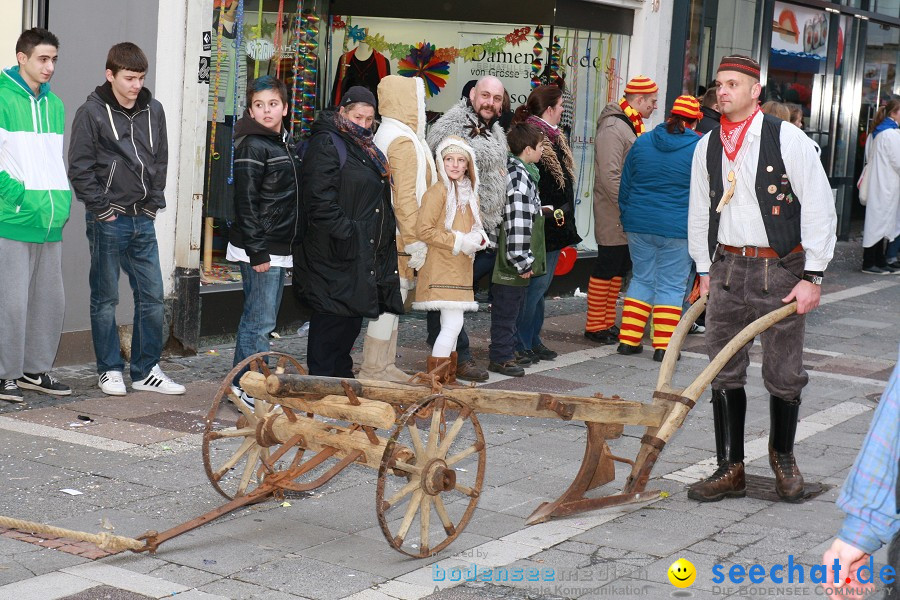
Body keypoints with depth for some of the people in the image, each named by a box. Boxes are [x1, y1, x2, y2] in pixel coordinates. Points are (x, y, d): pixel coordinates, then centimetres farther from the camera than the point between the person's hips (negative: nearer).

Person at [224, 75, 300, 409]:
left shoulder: (285, 144, 15)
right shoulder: (253, 146, -12)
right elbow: (246, 202, -17)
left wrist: (281, 249, 18)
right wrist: (256, 252, -20)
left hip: (278, 249, 9)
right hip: (259, 249, -9)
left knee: (261, 318, 13)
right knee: (259, 320, -7)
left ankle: (243, 382, 21)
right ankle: (248, 387, -1)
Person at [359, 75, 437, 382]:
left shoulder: (384, 136, 16)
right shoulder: (405, 142, -15)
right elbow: (404, 198, -20)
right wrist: (414, 242, -19)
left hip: (387, 234, 10)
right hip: (399, 238, -10)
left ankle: (384, 365, 21)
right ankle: (374, 370, 0)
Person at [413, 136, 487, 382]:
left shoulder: (470, 192, 14)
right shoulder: (438, 191, -11)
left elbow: (475, 225, 26)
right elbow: (423, 230, -17)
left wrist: (478, 238, 2)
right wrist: (458, 242, -16)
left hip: (461, 268, 8)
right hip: (442, 267, -8)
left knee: (452, 325, 12)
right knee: (453, 323, -14)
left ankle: (447, 378, 19)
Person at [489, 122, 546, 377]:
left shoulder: (524, 173, 15)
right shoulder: (519, 177, -18)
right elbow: (517, 222, -24)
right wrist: (522, 260, -22)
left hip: (520, 264, 10)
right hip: (512, 262, -10)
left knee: (512, 308, 18)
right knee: (506, 310, -1)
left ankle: (506, 352, 27)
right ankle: (501, 357, 6)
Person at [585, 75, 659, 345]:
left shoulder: (633, 126, 16)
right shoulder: (613, 128, -17)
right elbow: (609, 176, -24)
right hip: (614, 218, -10)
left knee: (618, 270, 14)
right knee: (606, 269, -3)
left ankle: (608, 323, 22)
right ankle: (594, 326, 4)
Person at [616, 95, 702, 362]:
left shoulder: (642, 142, 5)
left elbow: (625, 186, 10)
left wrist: (627, 218, 19)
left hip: (639, 224, 4)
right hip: (678, 229, -3)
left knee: (642, 279, 14)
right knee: (671, 285, 5)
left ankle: (628, 340, 13)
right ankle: (663, 345, 4)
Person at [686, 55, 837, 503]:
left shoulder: (788, 139, -8)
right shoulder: (708, 146, 6)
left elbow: (819, 209, -8)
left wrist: (812, 277, -11)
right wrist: (704, 272, 13)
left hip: (781, 269, -4)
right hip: (728, 268, 4)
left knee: (784, 374, 4)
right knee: (724, 374, 6)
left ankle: (783, 456, 29)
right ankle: (730, 469, 16)